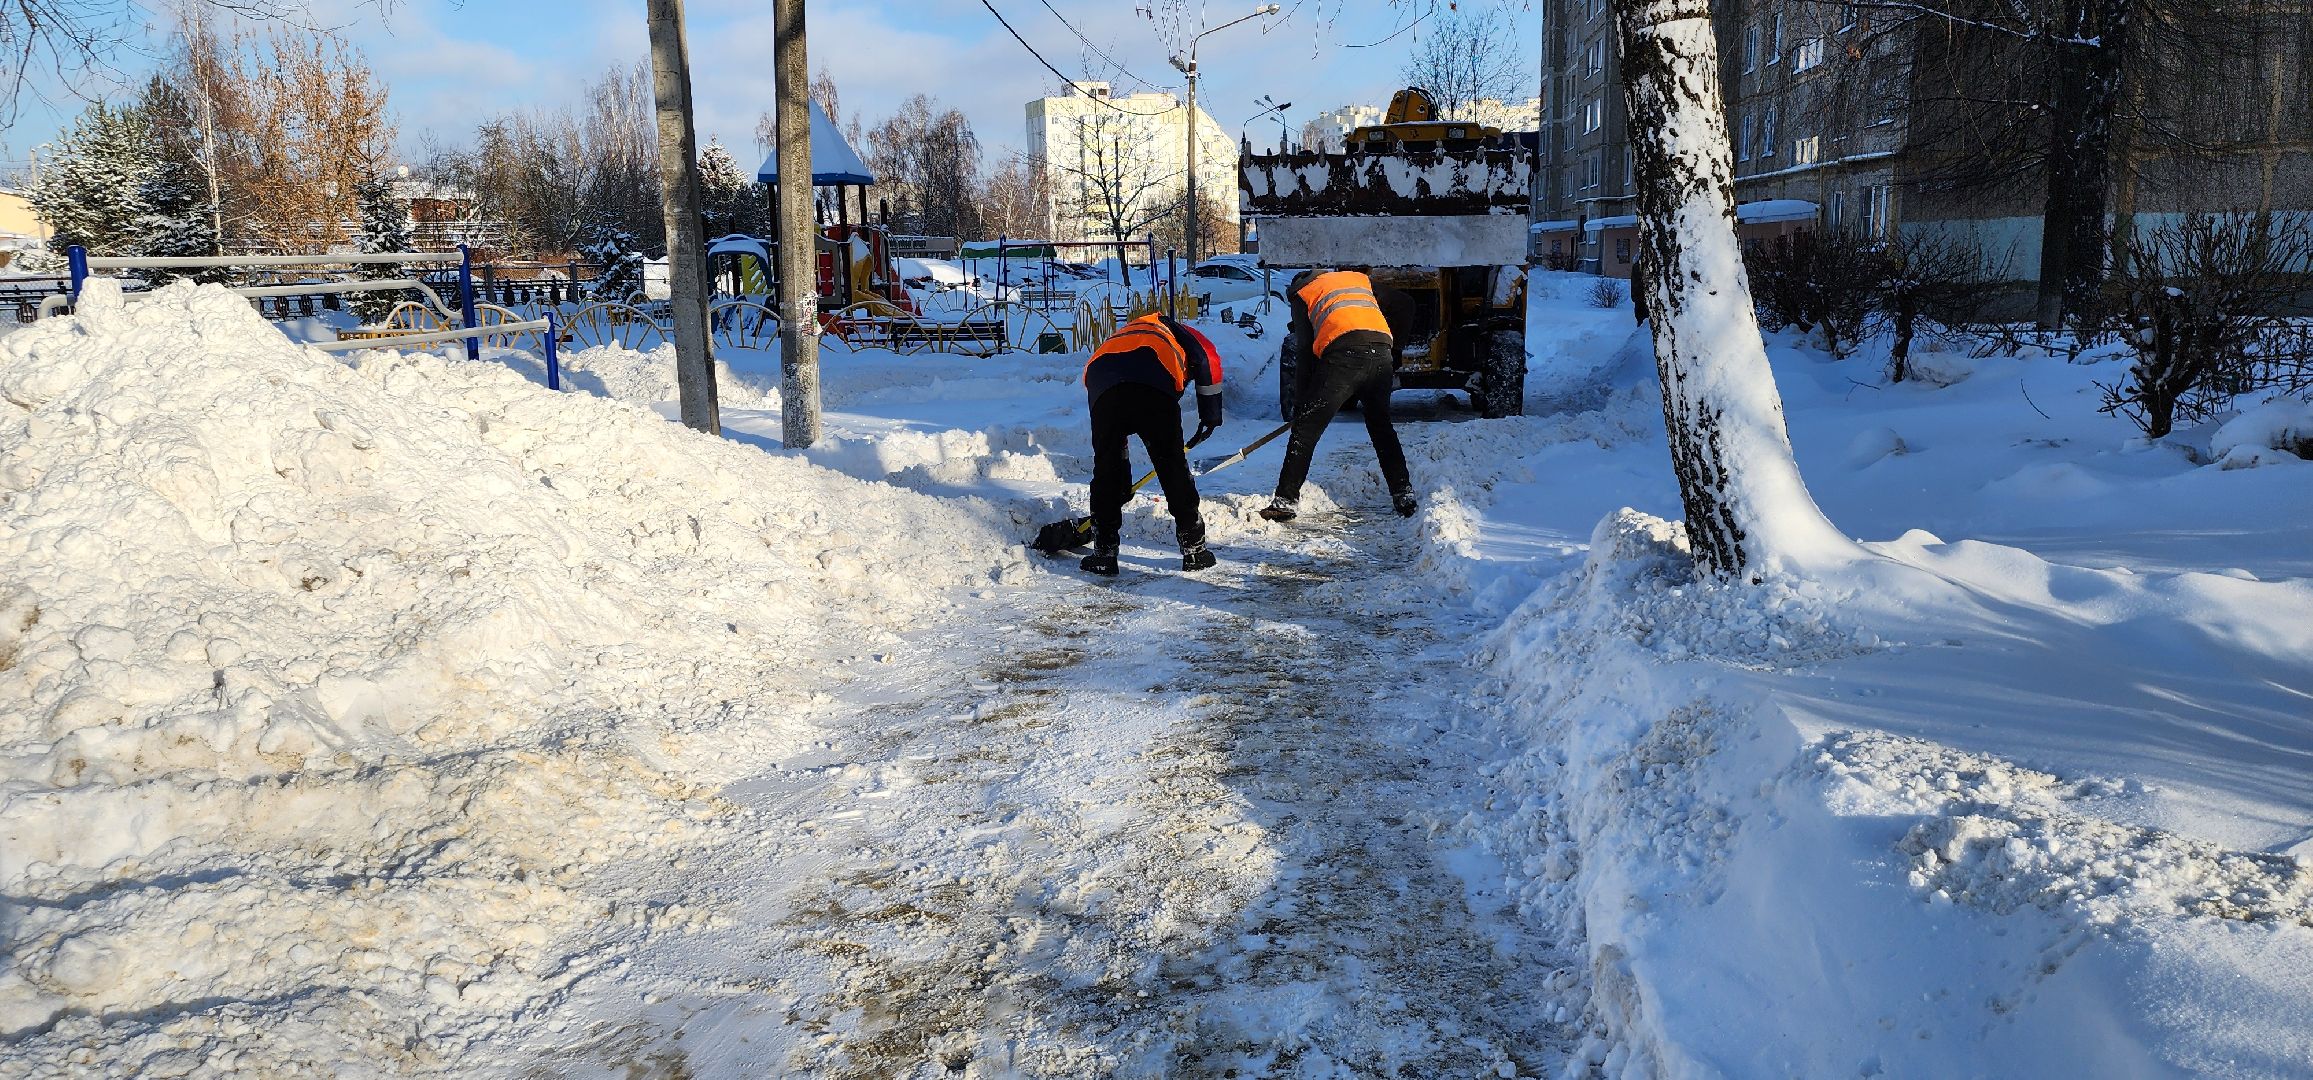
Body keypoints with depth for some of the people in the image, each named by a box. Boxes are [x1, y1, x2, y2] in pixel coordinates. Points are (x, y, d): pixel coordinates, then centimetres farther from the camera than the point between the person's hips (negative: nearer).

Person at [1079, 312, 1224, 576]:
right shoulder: (1169, 329, 35)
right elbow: (1207, 358, 11)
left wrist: (1123, 484, 48)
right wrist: (1210, 415, 16)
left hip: (1102, 389, 3)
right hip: (1155, 391, -3)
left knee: (1106, 470, 16)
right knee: (1174, 468, 12)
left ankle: (1104, 554, 19)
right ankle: (1194, 549, 19)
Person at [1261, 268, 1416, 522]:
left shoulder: (1303, 294, 23)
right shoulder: (1361, 278, 33)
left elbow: (1304, 351, 13)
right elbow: (1405, 306, 23)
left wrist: (1300, 402, 13)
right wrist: (1393, 354, 29)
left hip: (1343, 354, -4)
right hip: (1381, 353, 4)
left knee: (1305, 429, 4)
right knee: (1382, 428, 21)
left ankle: (1286, 501, 3)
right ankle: (1404, 495, 19)